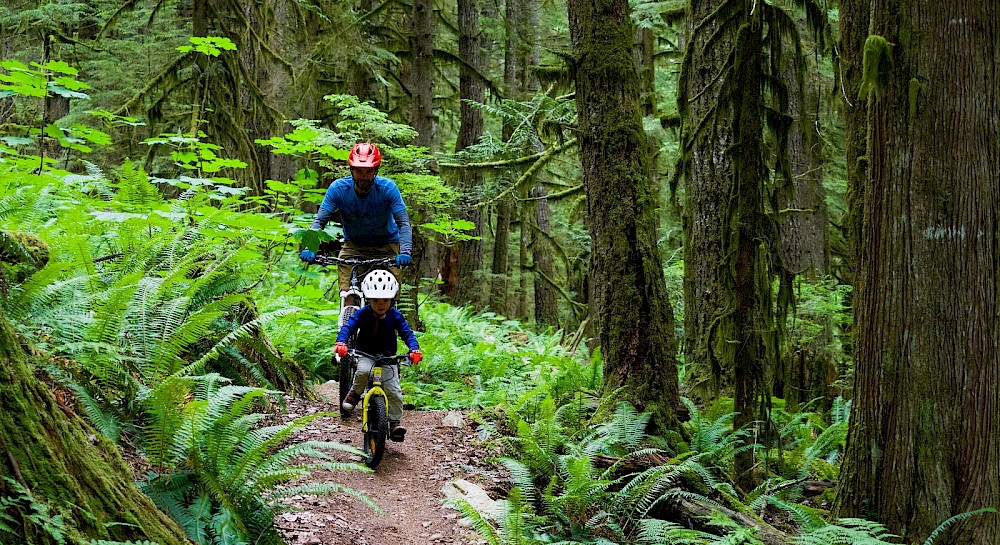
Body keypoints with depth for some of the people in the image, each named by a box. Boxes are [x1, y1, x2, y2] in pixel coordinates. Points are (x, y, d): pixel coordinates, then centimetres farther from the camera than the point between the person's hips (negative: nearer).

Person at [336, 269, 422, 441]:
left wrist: (414, 349, -32)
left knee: (393, 391, -12)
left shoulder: (395, 316, -8)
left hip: (388, 356, 1)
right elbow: (348, 327, -19)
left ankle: (395, 422, 4)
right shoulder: (362, 314, -11)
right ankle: (355, 392, -7)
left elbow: (407, 333, -12)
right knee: (364, 371, -36)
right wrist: (341, 342, -41)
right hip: (366, 355, -1)